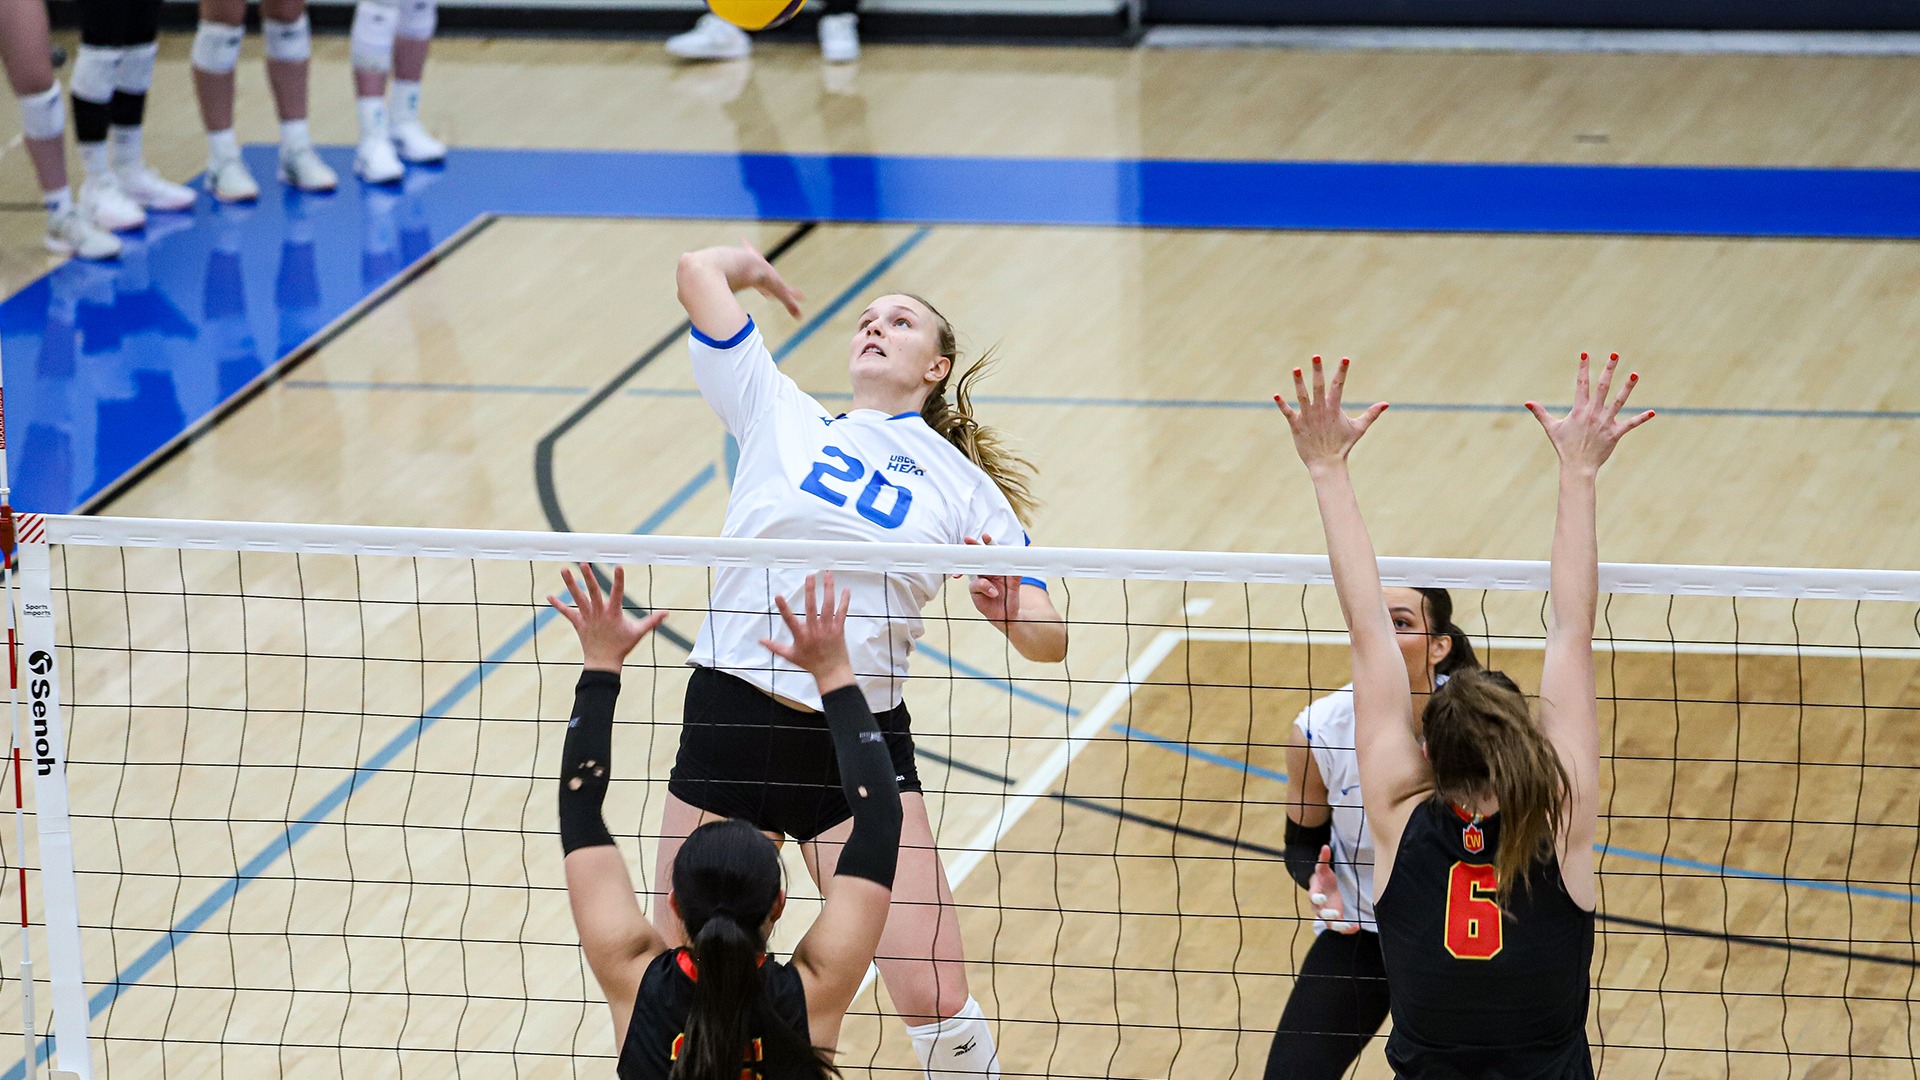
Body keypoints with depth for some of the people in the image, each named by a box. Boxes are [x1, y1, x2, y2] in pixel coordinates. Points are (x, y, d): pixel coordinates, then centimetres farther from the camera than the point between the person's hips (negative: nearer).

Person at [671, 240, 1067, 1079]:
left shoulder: (966, 488, 10)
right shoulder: (782, 414, 12)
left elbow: (1049, 641, 4)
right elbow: (700, 271, 9)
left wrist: (1007, 608, -18)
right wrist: (752, 265, 30)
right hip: (731, 718, 1)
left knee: (936, 1002, -11)